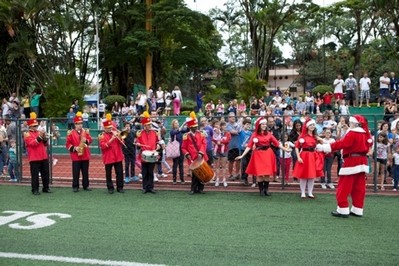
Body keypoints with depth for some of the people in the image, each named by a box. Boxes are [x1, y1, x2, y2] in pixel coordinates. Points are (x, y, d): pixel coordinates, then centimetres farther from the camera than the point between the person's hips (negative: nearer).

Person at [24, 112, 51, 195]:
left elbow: (46, 144, 14)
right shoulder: (27, 135, -2)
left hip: (44, 157, 6)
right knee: (35, 174, -2)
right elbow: (32, 143, -17)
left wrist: (44, 137, -5)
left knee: (45, 173, 9)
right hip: (34, 158, -6)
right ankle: (35, 190, 6)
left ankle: (46, 188, 19)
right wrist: (40, 136, -22)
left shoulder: (39, 133, 15)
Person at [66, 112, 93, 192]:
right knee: (76, 172, 1)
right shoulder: (71, 133, -3)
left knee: (85, 172, 9)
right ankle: (75, 186, 10)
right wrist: (74, 148, -17)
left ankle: (86, 185, 18)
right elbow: (67, 144, -3)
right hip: (75, 156, -3)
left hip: (85, 156, 3)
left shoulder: (86, 131, 7)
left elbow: (90, 140, 6)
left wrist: (86, 141, -15)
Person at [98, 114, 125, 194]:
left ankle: (120, 187, 13)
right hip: (108, 158, -3)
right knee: (108, 174, 5)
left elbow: (121, 143, 8)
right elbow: (103, 146, -15)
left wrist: (117, 136, -10)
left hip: (118, 157, 4)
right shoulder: (102, 136, -2)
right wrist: (111, 139, -22)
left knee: (120, 173, 4)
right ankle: (110, 188, 15)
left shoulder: (115, 133, 12)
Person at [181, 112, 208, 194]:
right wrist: (187, 154, -15)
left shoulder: (201, 134, 5)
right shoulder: (186, 136, 1)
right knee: (194, 173, -2)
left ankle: (200, 188, 19)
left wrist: (201, 153, -18)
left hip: (201, 158, 2)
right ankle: (193, 189, 10)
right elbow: (183, 148, 2)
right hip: (193, 159, -2)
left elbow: (204, 144, -4)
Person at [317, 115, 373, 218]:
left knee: (344, 187, -3)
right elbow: (369, 144, 19)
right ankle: (357, 210, 15)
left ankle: (343, 210, -2)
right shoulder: (365, 134, 10)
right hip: (362, 162, 9)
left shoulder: (352, 133, -16)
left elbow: (341, 143, -25)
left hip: (351, 162, -9)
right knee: (359, 187, 10)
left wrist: (324, 147, -27)